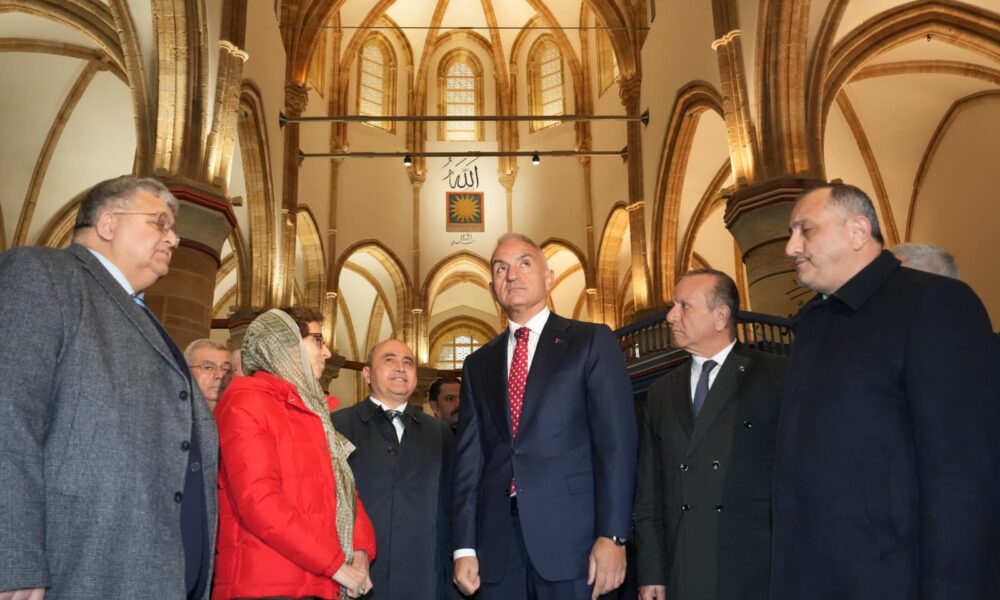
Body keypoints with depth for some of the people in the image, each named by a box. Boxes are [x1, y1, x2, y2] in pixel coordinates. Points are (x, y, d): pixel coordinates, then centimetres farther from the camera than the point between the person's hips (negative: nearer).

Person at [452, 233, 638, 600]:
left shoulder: (591, 341, 3)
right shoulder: (479, 364, 15)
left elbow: (616, 440, -4)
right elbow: (469, 456, 11)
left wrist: (612, 534, -12)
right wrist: (464, 545, 4)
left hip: (570, 534, -3)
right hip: (497, 544, 4)